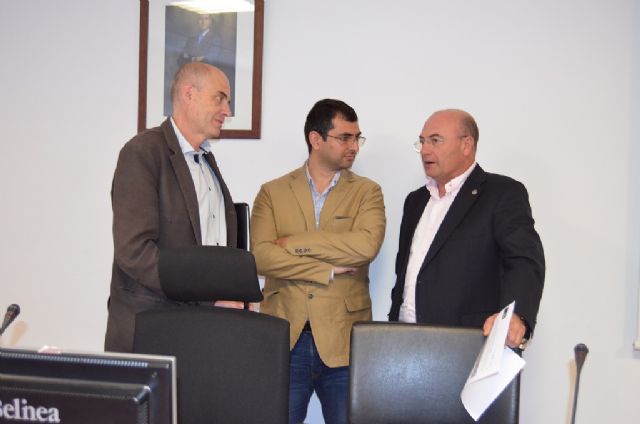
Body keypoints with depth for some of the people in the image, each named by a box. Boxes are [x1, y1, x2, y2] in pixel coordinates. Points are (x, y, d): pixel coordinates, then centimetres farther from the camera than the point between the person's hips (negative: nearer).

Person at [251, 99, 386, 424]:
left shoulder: (366, 192, 7)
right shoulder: (272, 193, 8)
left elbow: (367, 245, -12)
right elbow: (261, 256, -6)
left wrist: (294, 243, -8)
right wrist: (328, 270, -10)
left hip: (343, 341, 0)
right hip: (284, 339, 0)